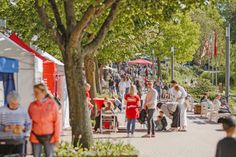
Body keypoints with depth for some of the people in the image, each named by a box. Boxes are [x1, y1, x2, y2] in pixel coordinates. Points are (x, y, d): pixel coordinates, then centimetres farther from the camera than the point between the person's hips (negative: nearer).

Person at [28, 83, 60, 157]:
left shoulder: (52, 104, -8)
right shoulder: (32, 105, 0)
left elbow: (57, 122, -6)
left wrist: (57, 138, -7)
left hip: (49, 137, -2)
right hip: (36, 137, 3)